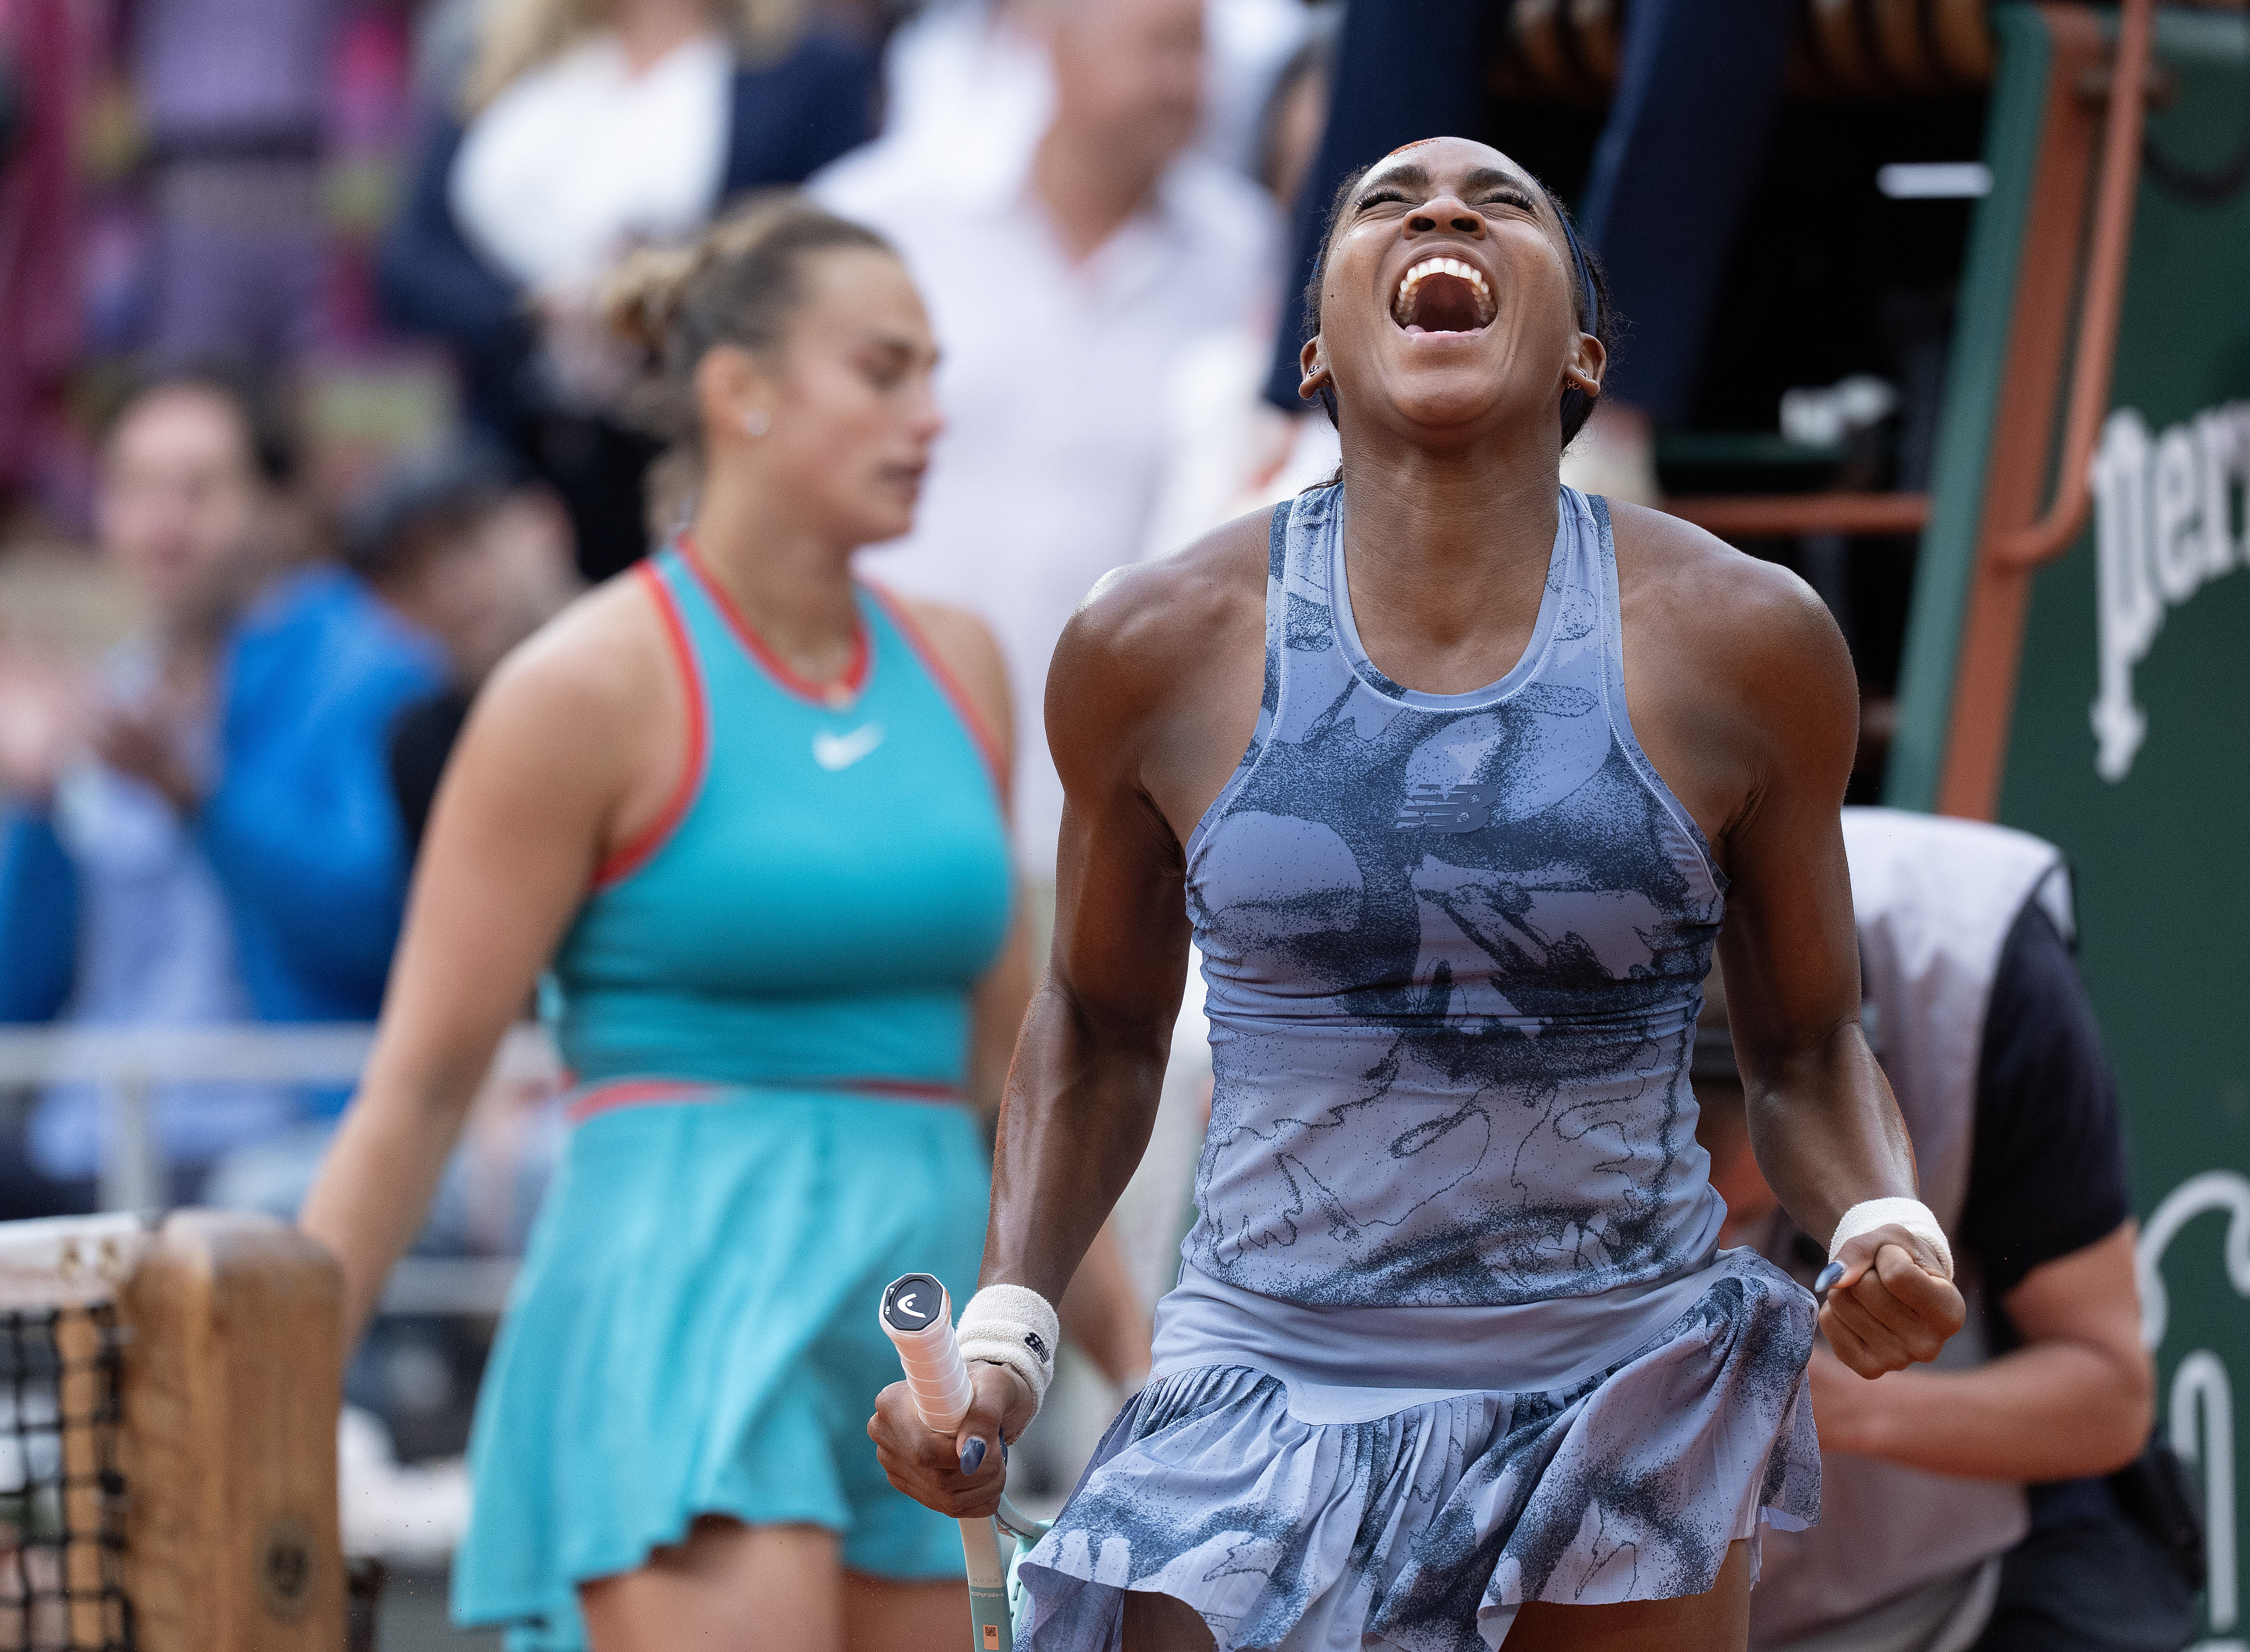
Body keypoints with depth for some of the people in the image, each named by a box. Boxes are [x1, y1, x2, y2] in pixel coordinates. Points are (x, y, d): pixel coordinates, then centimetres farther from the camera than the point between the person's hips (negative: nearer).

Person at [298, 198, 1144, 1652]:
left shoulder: (957, 669, 13)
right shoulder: (594, 686, -5)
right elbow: (420, 1083, -5)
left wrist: (1125, 1331, 24)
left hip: (924, 1296, 7)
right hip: (680, 1310, -6)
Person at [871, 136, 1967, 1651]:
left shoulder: (1746, 643, -3)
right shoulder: (1156, 646, -2)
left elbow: (1807, 1046, 7)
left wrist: (1884, 1228, -14)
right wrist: (1005, 1321, -1)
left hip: (1628, 1411, 0)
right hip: (1269, 1393, 0)